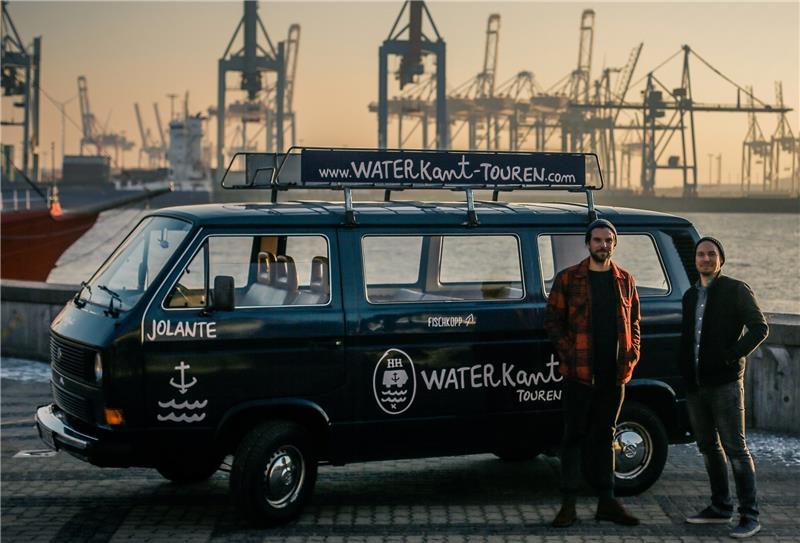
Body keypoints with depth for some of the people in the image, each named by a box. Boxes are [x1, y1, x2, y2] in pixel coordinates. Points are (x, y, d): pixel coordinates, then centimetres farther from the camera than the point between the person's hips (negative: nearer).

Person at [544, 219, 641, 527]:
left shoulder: (625, 281, 12)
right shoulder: (568, 279, 0)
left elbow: (633, 322, 18)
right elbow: (552, 320, 0)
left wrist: (633, 352, 2)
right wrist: (567, 353, -11)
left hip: (614, 374, 4)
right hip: (579, 373, -4)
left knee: (604, 436, 12)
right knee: (574, 436, 1)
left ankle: (607, 502, 17)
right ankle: (568, 505, 4)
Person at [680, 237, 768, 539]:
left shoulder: (736, 291, -4)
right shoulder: (690, 296, 16)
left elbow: (760, 328, -8)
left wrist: (732, 356, -15)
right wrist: (685, 372, 7)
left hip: (725, 383, -7)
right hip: (695, 385, 7)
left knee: (735, 448, -8)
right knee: (709, 447, 12)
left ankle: (749, 515, -6)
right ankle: (720, 507, 22)